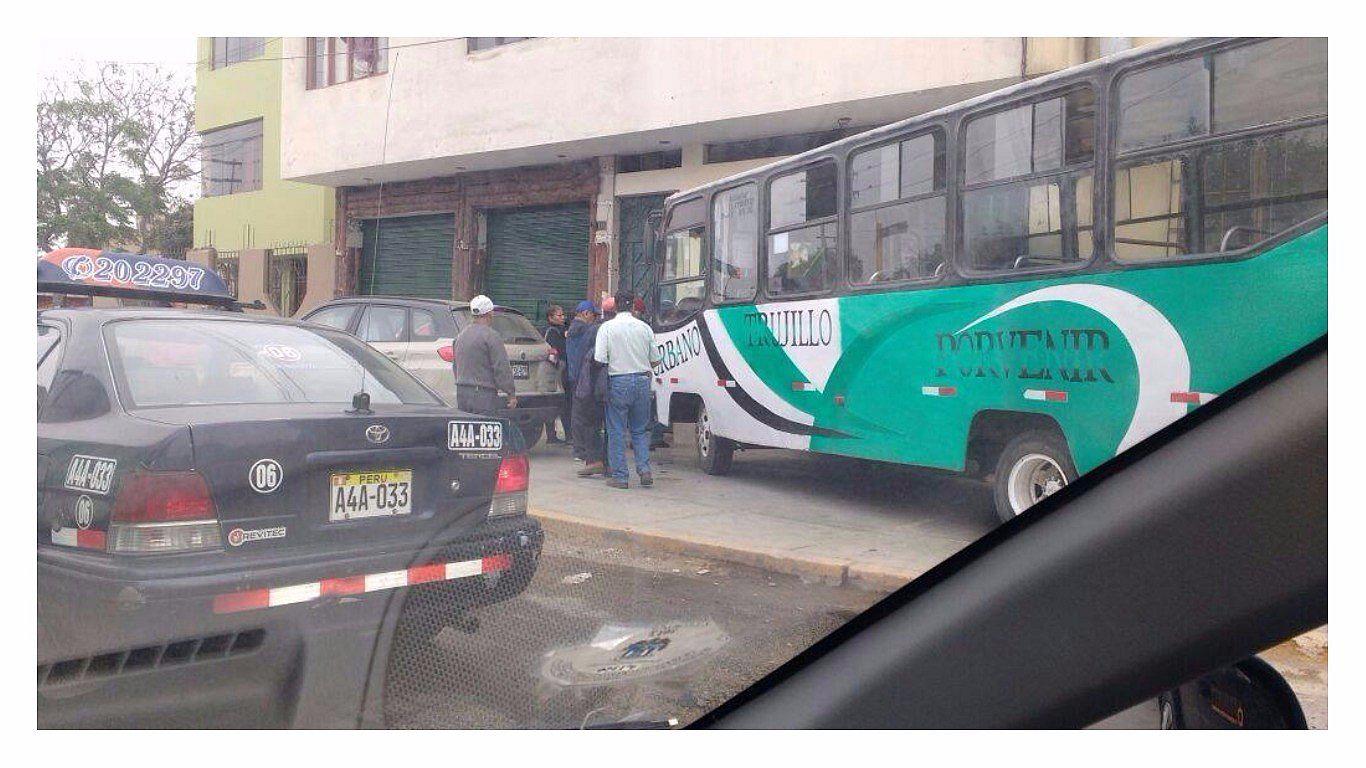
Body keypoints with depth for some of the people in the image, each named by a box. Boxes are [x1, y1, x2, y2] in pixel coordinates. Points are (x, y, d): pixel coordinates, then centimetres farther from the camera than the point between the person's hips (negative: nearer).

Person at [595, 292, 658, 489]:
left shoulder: (607, 327, -5)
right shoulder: (645, 327, 4)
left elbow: (600, 358, -10)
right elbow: (655, 358, 7)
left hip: (618, 382, -3)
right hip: (642, 380, 3)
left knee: (617, 431, 5)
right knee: (640, 430, 14)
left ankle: (620, 476, 6)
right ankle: (644, 470, 5)